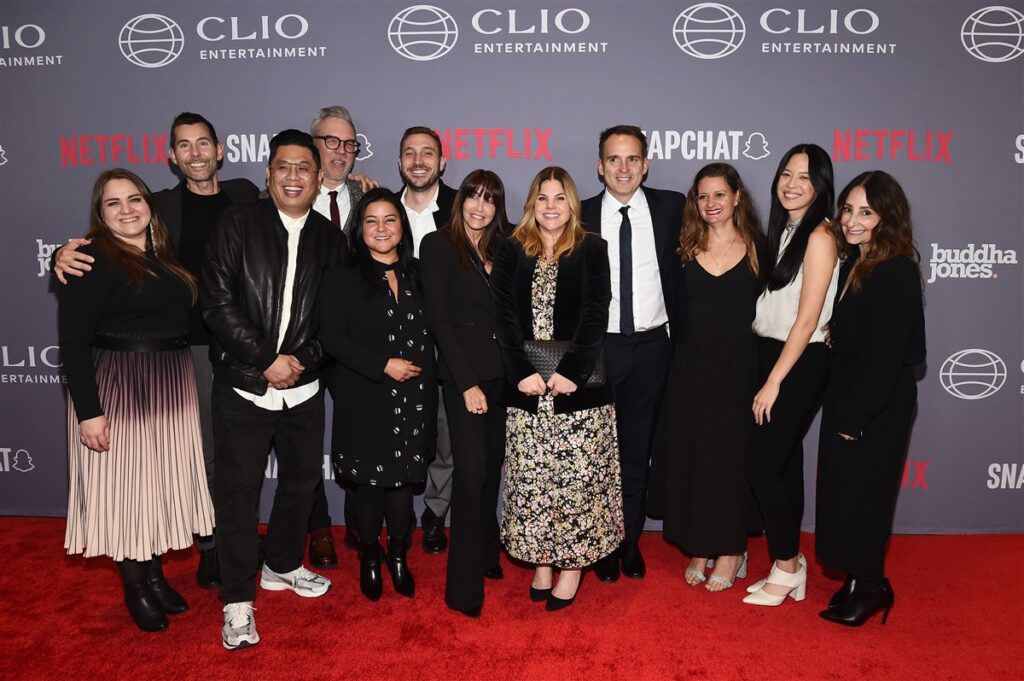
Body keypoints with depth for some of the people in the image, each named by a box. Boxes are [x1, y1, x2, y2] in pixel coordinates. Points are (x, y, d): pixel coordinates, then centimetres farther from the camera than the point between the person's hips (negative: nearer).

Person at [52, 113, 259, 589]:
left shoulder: (245, 195, 8)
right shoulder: (161, 206, 4)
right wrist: (68, 255, -19)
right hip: (194, 344, -1)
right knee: (205, 451, 7)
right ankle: (210, 546, 23)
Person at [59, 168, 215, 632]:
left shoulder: (165, 255, 9)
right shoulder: (92, 261, -11)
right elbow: (73, 341, -15)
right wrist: (89, 411, -19)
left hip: (170, 387, 6)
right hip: (116, 388, -6)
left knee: (160, 482, 15)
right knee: (123, 486, 6)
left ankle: (155, 575, 32)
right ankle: (135, 589, 23)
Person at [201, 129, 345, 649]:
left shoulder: (329, 238, 6)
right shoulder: (237, 224, -3)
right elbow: (217, 303, -10)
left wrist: (303, 360, -9)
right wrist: (266, 360, -14)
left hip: (303, 386, 4)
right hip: (242, 384, -3)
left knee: (302, 479, 16)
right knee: (238, 489, 2)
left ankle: (281, 565, 39)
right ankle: (237, 601, 15)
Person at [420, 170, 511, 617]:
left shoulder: (500, 249, 13)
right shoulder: (438, 245, -2)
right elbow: (439, 319, -8)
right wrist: (467, 383, -12)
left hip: (501, 373, 5)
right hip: (464, 374, -5)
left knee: (492, 465, 10)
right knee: (471, 470, -9)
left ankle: (487, 555, 27)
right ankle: (464, 584, 1)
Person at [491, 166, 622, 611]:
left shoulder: (592, 250, 4)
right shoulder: (511, 251, 9)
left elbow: (595, 316, -5)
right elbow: (505, 316, 0)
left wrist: (572, 371, -16)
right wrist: (522, 372, -11)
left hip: (579, 386, -2)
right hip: (526, 387, 2)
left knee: (578, 475, 1)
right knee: (532, 477, 7)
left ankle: (572, 564, 15)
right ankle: (541, 562, 21)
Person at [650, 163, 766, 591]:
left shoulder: (757, 248, 1)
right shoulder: (687, 249, 6)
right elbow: (677, 310, 5)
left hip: (738, 368, -2)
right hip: (690, 367, 2)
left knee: (731, 457, 5)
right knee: (689, 456, 6)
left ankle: (730, 551, 20)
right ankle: (699, 548, 22)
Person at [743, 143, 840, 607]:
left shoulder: (819, 236, -12)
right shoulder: (784, 230, 13)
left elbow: (807, 319, -15)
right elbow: (772, 305, 11)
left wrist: (773, 381, -14)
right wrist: (769, 375, 7)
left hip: (800, 364, -8)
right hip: (772, 355, 8)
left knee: (762, 465, -5)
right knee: (784, 463, 12)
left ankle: (786, 566, 13)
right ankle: (792, 568, 23)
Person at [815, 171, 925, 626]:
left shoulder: (897, 272, -18)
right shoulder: (853, 264, 9)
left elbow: (885, 354, -22)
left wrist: (856, 418, -19)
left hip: (877, 406, -8)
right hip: (847, 396, 9)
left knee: (861, 494, 4)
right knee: (843, 491, 15)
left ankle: (868, 588, 23)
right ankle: (860, 581, 30)